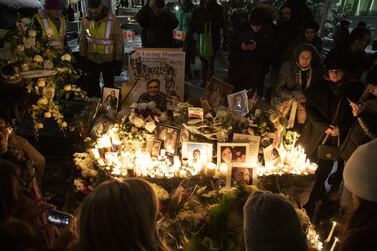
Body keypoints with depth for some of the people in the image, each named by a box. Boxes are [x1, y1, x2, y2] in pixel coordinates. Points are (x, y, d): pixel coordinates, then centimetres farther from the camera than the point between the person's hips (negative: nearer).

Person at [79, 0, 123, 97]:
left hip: (108, 60, -4)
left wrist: (118, 61, -10)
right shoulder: (86, 20, -4)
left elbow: (119, 41, -11)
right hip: (91, 59, 4)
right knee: (91, 86, 16)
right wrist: (82, 56, 7)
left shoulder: (112, 20, -16)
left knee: (109, 85, 12)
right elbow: (83, 39, 6)